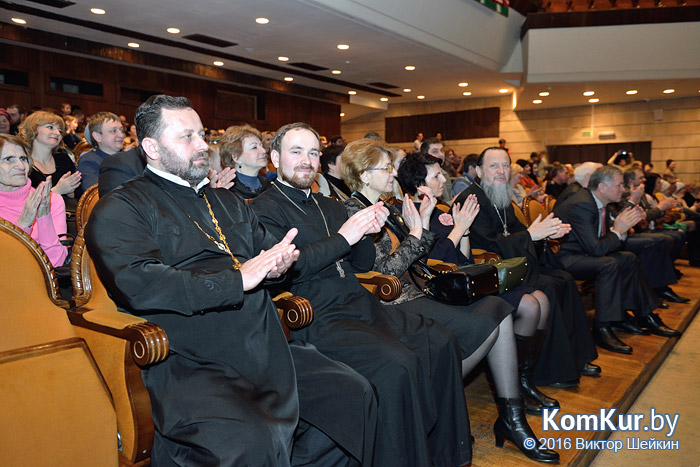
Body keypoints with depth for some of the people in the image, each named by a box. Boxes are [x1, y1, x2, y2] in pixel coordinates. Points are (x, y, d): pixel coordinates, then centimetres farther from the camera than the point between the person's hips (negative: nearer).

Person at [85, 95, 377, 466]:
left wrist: (278, 260, -4)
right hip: (188, 365, -7)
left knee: (354, 394, -2)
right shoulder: (119, 209, -1)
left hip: (266, 350, 7)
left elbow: (269, 248, 23)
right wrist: (238, 278, -16)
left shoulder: (228, 202, 23)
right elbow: (137, 285, -17)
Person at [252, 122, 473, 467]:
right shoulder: (264, 209, -2)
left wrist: (365, 232, -2)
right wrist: (343, 237, -16)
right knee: (398, 363, -27)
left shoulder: (330, 206, 21)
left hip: (361, 304, 8)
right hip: (318, 318, -8)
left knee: (441, 342, -4)